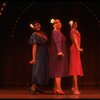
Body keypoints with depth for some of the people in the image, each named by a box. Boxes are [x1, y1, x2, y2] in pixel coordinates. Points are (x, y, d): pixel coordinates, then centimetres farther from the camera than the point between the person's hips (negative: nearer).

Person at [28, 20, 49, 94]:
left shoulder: (44, 33, 12)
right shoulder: (34, 35, -8)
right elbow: (34, 47, -17)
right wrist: (34, 58, -23)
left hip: (45, 55, 7)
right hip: (39, 55, -7)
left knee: (43, 71, 7)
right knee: (38, 70, -13)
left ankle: (37, 87, 12)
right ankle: (33, 87, -11)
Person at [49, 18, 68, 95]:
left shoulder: (58, 32, 19)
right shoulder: (56, 32, -11)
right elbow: (57, 42, -27)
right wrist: (59, 51, -39)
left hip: (57, 53, 10)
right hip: (58, 53, -10)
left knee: (57, 71, 9)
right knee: (58, 70, -12)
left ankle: (56, 88, 13)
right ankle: (59, 89, -14)